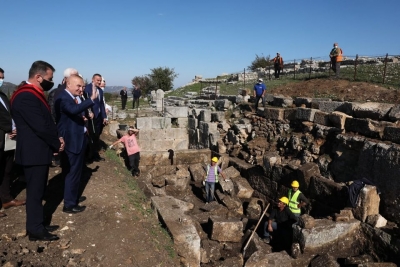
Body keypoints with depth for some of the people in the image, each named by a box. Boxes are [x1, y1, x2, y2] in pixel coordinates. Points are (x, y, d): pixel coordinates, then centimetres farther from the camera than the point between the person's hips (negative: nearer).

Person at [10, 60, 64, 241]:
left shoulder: (33, 94, 13)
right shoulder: (26, 96, -21)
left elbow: (46, 122, 15)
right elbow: (40, 126, -24)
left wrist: (56, 139, 1)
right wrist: (57, 144, -11)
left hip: (38, 150, 10)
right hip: (34, 152, -10)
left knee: (38, 191, 18)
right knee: (35, 192, 2)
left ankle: (36, 225, 31)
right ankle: (35, 230, 16)